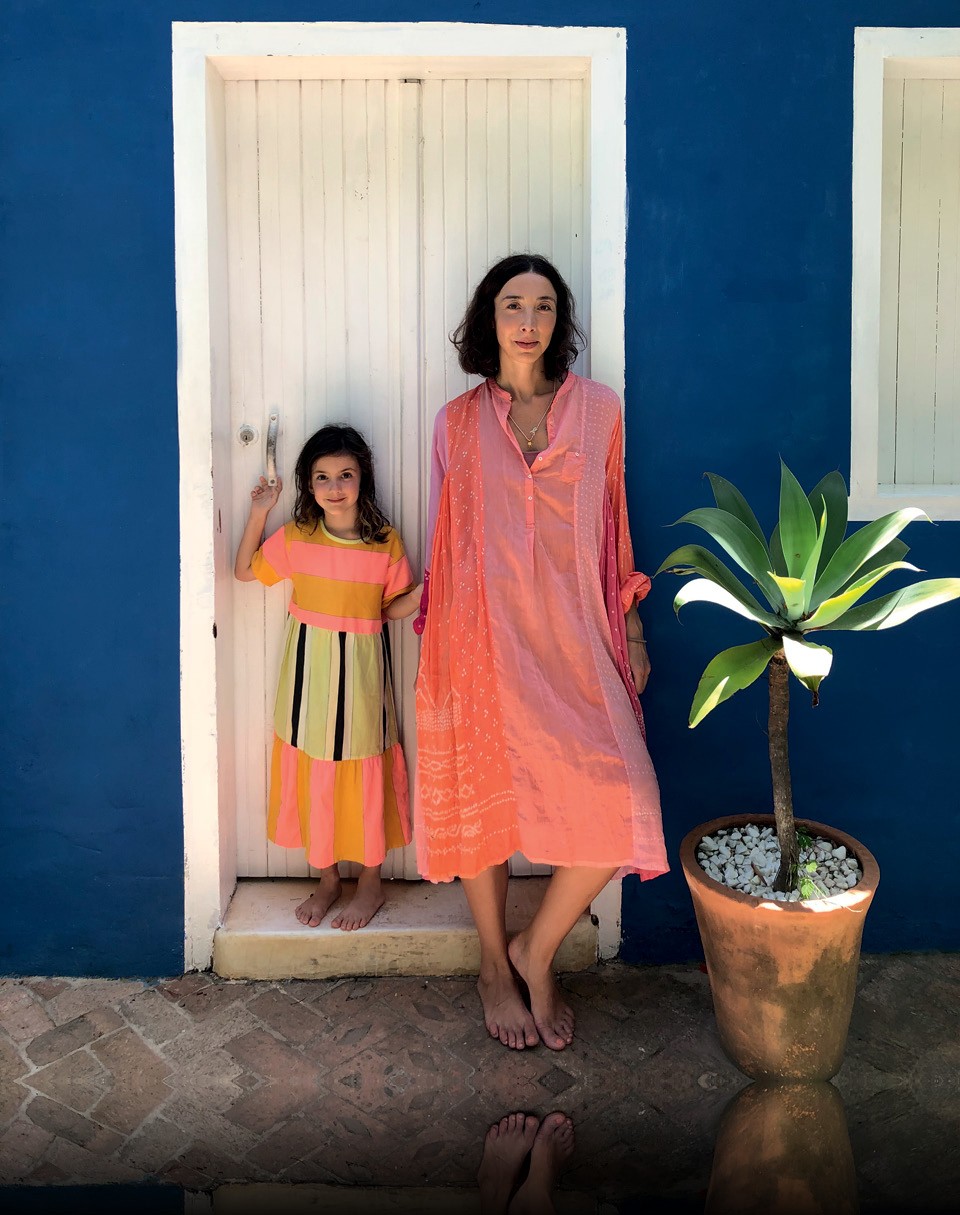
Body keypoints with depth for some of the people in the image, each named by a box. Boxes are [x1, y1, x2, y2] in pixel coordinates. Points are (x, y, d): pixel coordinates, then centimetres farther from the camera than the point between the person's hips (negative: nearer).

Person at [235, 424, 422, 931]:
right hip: (310, 666, 2)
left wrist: (424, 589, -16)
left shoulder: (386, 543, -4)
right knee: (313, 773, 8)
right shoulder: (295, 538, -1)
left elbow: (393, 609, 3)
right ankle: (326, 879, 25)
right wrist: (259, 513, 0)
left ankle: (370, 883, 21)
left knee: (365, 772, 4)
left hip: (361, 668, -1)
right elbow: (245, 571, 10)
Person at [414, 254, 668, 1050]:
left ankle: (537, 952, 16)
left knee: (617, 805, -9)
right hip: (483, 637, 0)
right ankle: (496, 966, 31)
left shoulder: (598, 410, 6)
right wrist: (438, 641, 7)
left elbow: (614, 533, 9)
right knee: (482, 801, 7)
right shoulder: (458, 422, 5)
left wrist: (633, 632, 8)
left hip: (574, 639, 1)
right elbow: (446, 542, 9)